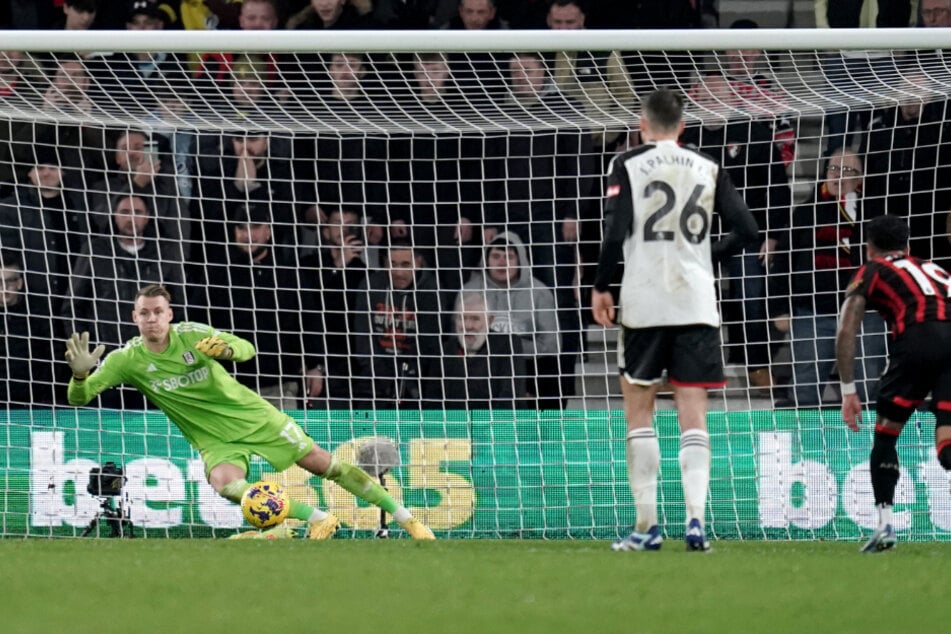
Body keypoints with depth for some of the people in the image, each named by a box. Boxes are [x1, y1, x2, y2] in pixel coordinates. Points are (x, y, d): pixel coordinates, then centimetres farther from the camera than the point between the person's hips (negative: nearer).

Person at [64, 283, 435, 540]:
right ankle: (317, 519, -18)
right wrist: (81, 373, -40)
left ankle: (404, 517, 13)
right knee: (224, 482, -32)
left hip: (252, 414, 0)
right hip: (216, 440, 0)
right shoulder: (126, 359, -13)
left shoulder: (191, 334, -15)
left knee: (323, 463, 0)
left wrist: (226, 348, -36)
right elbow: (78, 398, -16)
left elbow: (247, 350, -12)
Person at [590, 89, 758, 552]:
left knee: (638, 409, 7)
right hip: (697, 303, 2)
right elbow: (745, 228, 4)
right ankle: (696, 517, -12)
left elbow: (615, 232, -10)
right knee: (693, 412, 3)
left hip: (644, 303, -2)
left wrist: (601, 287, 2)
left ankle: (646, 525, 3)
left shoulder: (628, 165, -1)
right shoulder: (708, 169, 7)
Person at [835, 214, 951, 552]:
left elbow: (846, 331, 14)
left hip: (917, 336, -3)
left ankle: (885, 524, 7)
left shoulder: (870, 273, 24)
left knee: (885, 432, 15)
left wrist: (848, 391, 15)